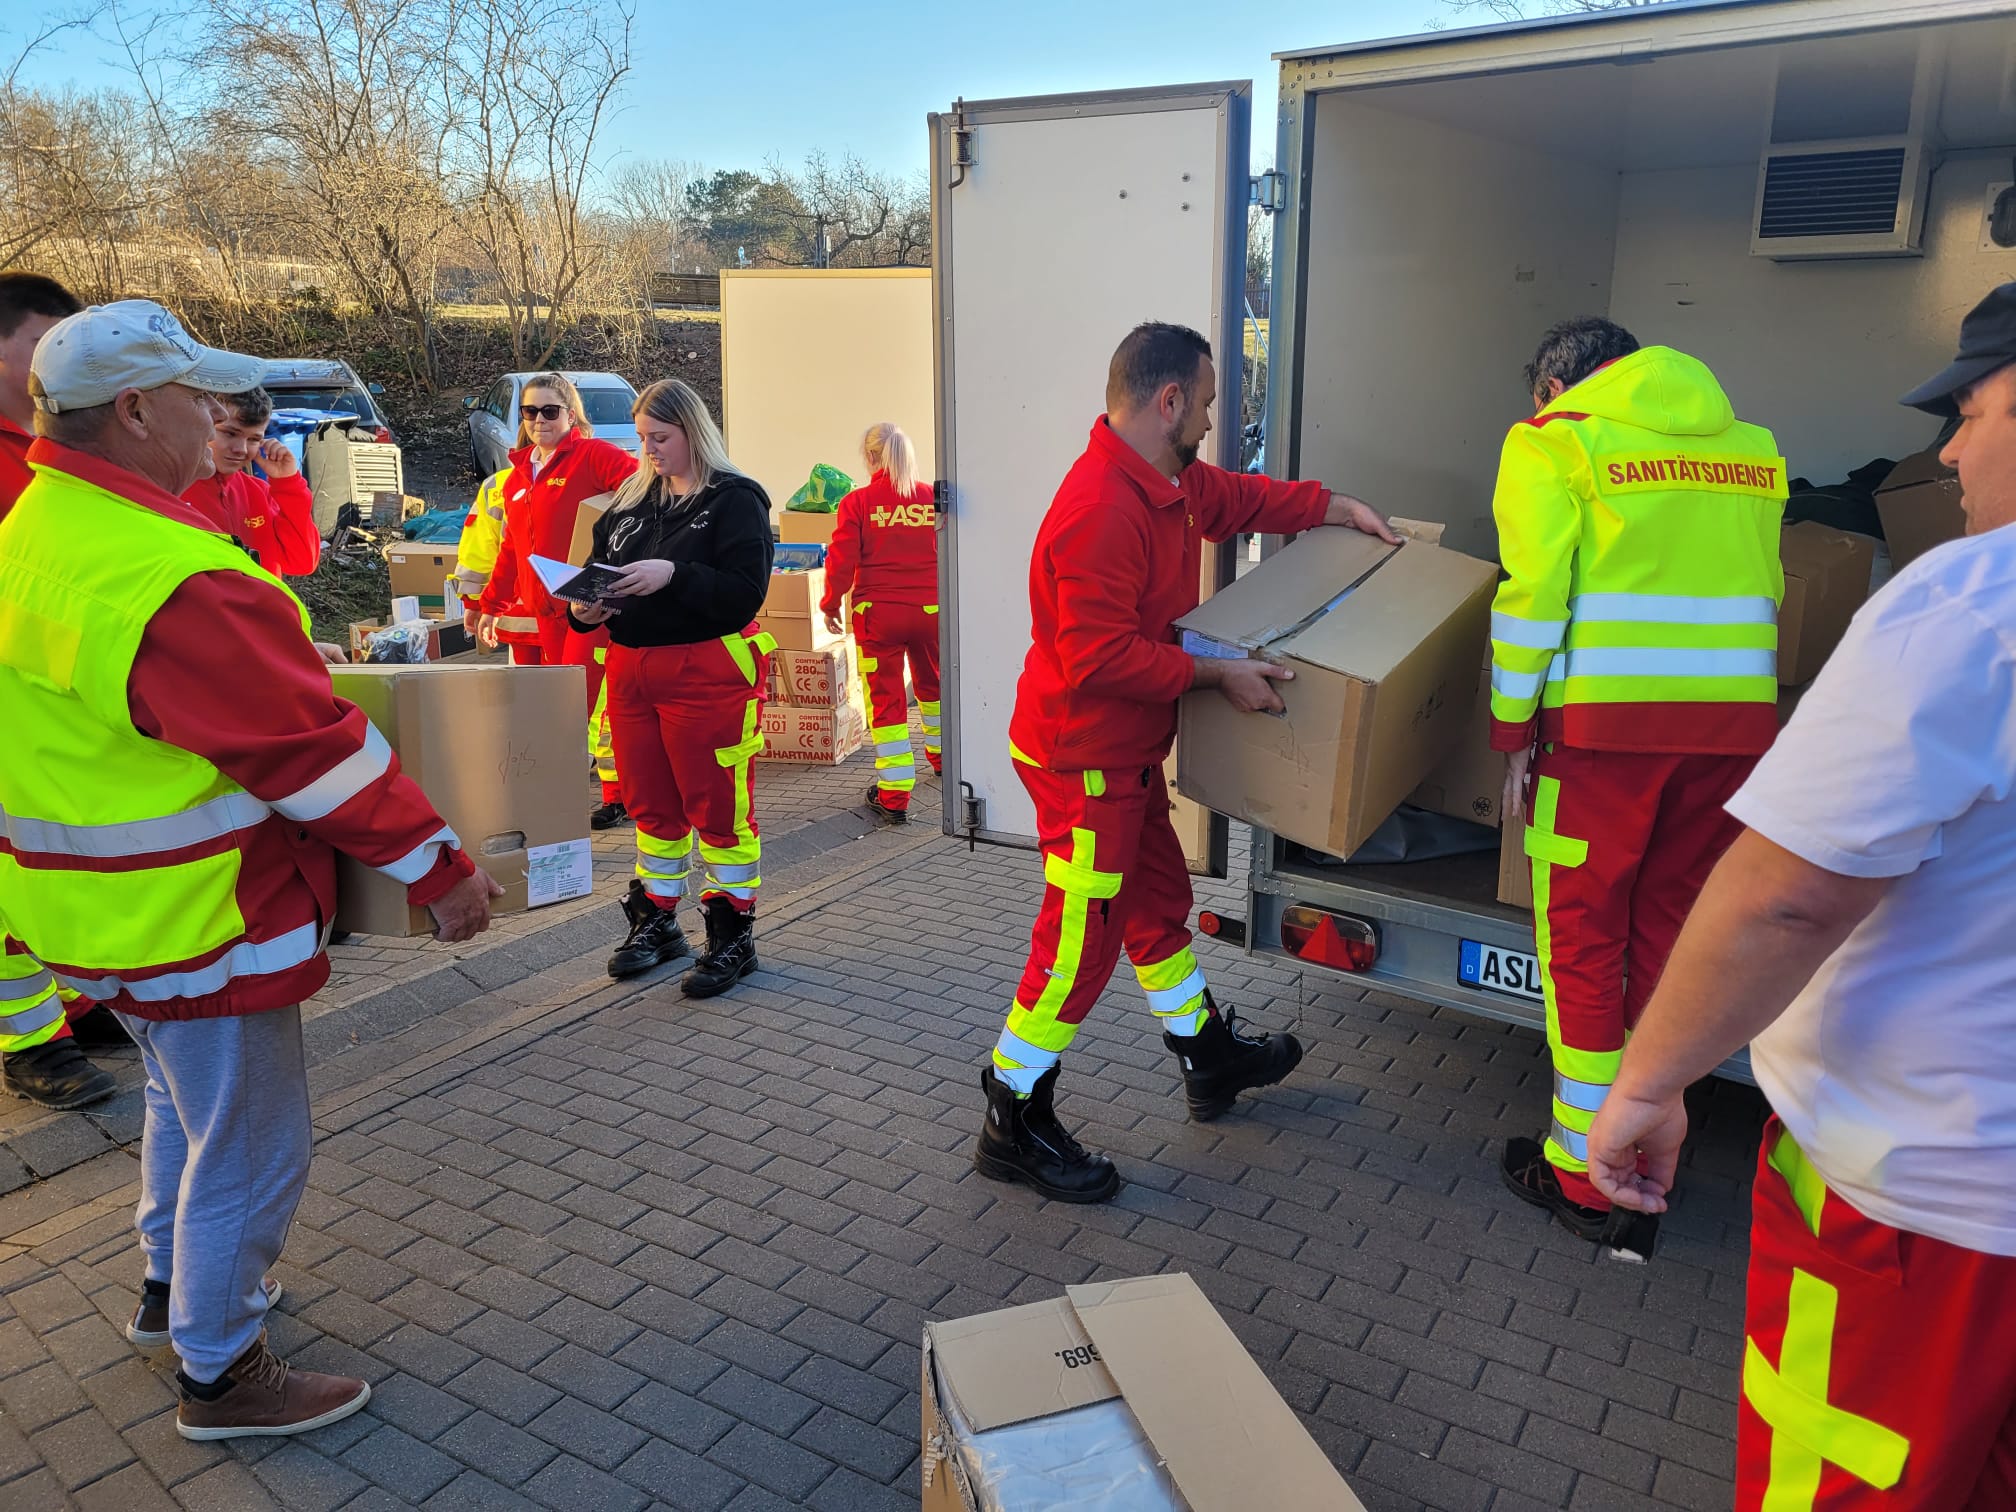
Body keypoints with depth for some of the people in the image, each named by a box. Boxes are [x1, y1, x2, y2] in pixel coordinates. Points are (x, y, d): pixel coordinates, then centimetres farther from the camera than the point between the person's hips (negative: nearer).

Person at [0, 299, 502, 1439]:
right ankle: (221, 1374, 25)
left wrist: (289, 652, 24)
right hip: (192, 922, -10)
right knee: (250, 1152, 7)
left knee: (187, 1101, 30)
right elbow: (312, 748, -26)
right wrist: (436, 868, -18)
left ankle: (173, 1284, 49)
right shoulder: (172, 580, -29)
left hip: (106, 905, 10)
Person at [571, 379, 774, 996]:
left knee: (718, 808, 0)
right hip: (631, 671, 7)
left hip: (708, 673, -6)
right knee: (650, 805, 14)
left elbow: (745, 592, -16)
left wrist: (674, 575, -26)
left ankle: (733, 935, 12)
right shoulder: (631, 498, 14)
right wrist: (584, 608, -4)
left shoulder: (734, 499, -6)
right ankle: (656, 923, 29)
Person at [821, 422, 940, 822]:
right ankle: (941, 754, 46)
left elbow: (842, 559, -9)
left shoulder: (858, 502, -9)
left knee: (886, 697, 2)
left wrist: (830, 603, 6)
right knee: (932, 682, 26)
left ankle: (894, 795, -1)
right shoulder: (933, 497, -2)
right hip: (930, 608, 3)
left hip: (878, 611, -3)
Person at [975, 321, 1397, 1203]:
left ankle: (1210, 1060, 42)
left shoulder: (1171, 483, 7)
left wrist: (1345, 511, 19)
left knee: (1158, 899, 22)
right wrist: (1217, 675, -23)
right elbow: (1100, 656, -30)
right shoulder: (1101, 509, -27)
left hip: (1127, 751, 11)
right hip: (1082, 757, -11)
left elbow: (1241, 499, 26)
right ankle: (1014, 1127, 11)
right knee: (1081, 938, -3)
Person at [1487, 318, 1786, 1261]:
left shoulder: (1554, 439, 0)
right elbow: (1763, 590, 16)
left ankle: (1584, 1176, 16)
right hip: (1737, 723, 5)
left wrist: (1512, 733, -3)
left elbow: (1534, 592, -8)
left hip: (1609, 723, -5)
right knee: (1668, 940, 14)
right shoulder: (1750, 447, 17)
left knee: (1583, 942, 7)